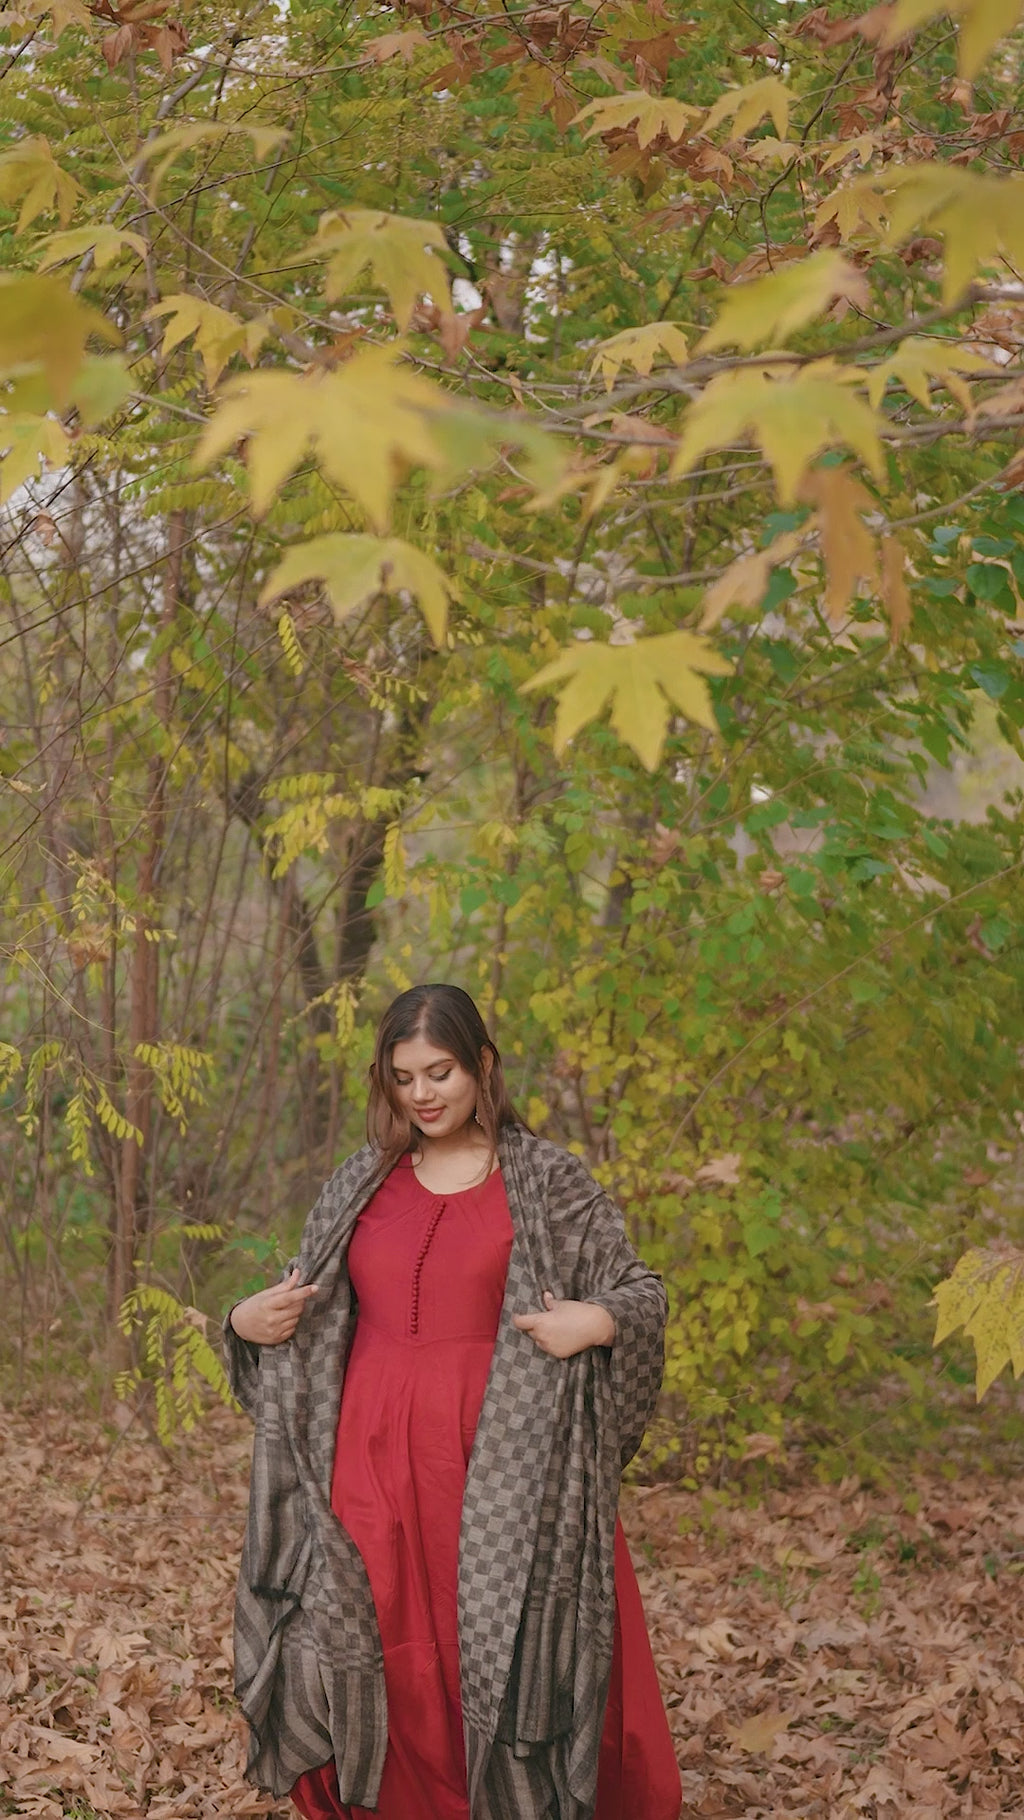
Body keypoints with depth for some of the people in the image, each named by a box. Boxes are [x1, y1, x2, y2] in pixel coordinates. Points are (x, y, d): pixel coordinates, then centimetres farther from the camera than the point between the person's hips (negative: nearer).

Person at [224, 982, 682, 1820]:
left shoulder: (547, 1179, 2)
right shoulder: (362, 1184, 12)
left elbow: (642, 1291, 3)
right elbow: (306, 1312, 20)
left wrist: (593, 1322, -18)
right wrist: (248, 1321, 0)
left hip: (494, 1462, -3)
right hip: (373, 1460, 3)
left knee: (503, 1651, -2)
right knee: (389, 1658, 5)